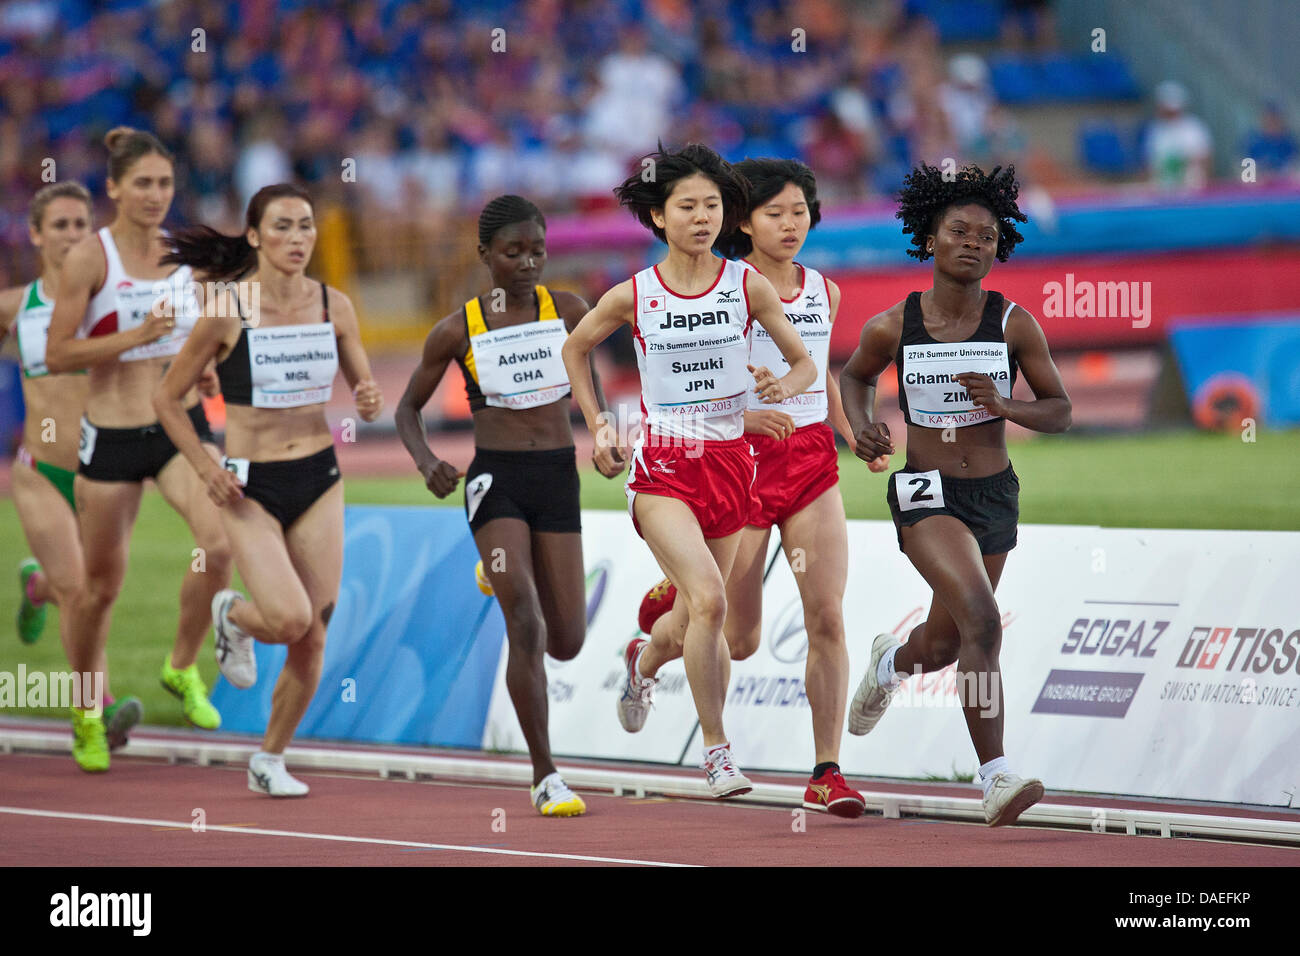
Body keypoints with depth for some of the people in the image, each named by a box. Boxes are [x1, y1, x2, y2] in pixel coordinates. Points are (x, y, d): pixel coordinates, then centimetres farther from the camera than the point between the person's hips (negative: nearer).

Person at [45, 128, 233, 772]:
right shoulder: (88, 259, -10)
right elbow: (56, 356, -12)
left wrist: (205, 369, 0)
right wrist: (136, 336, -21)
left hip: (182, 426, 3)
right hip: (112, 435, -3)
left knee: (218, 544, -22)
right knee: (102, 585, 7)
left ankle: (183, 668, 2)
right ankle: (87, 712, 29)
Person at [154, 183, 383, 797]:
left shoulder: (333, 306, 1)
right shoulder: (227, 310, -10)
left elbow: (365, 391, 10)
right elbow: (167, 398, -2)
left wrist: (371, 403, -14)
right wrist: (205, 468, -12)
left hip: (319, 481, 4)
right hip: (250, 488, -4)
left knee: (313, 638, 3)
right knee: (290, 618, -21)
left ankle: (270, 761, 23)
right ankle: (232, 615, 15)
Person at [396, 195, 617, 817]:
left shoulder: (568, 312, 1)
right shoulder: (458, 331, -4)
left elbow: (590, 385, 18)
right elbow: (408, 408, 7)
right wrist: (426, 463, -12)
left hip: (558, 480, 3)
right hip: (496, 481, -3)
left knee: (566, 643, 5)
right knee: (527, 628, -18)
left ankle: (502, 577, 41)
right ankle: (545, 777, -8)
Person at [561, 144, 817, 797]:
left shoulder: (747, 286, -2)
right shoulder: (633, 296, -4)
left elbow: (804, 362, 7)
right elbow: (574, 348, 15)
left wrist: (785, 386, -15)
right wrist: (596, 424, 9)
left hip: (729, 461, 3)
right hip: (662, 467, -3)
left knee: (695, 620, 13)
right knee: (709, 600, -24)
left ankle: (644, 661, 51)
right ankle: (716, 750, -13)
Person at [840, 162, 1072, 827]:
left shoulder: (1015, 325, -7)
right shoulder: (891, 327, -8)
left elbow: (1059, 412, 0)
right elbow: (855, 376, 14)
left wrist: (1005, 407, -19)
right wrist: (860, 427, -6)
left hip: (994, 494, 3)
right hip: (925, 492, -3)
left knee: (944, 644, 20)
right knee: (982, 620, -25)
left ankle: (891, 662, 59)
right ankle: (996, 779, -23)